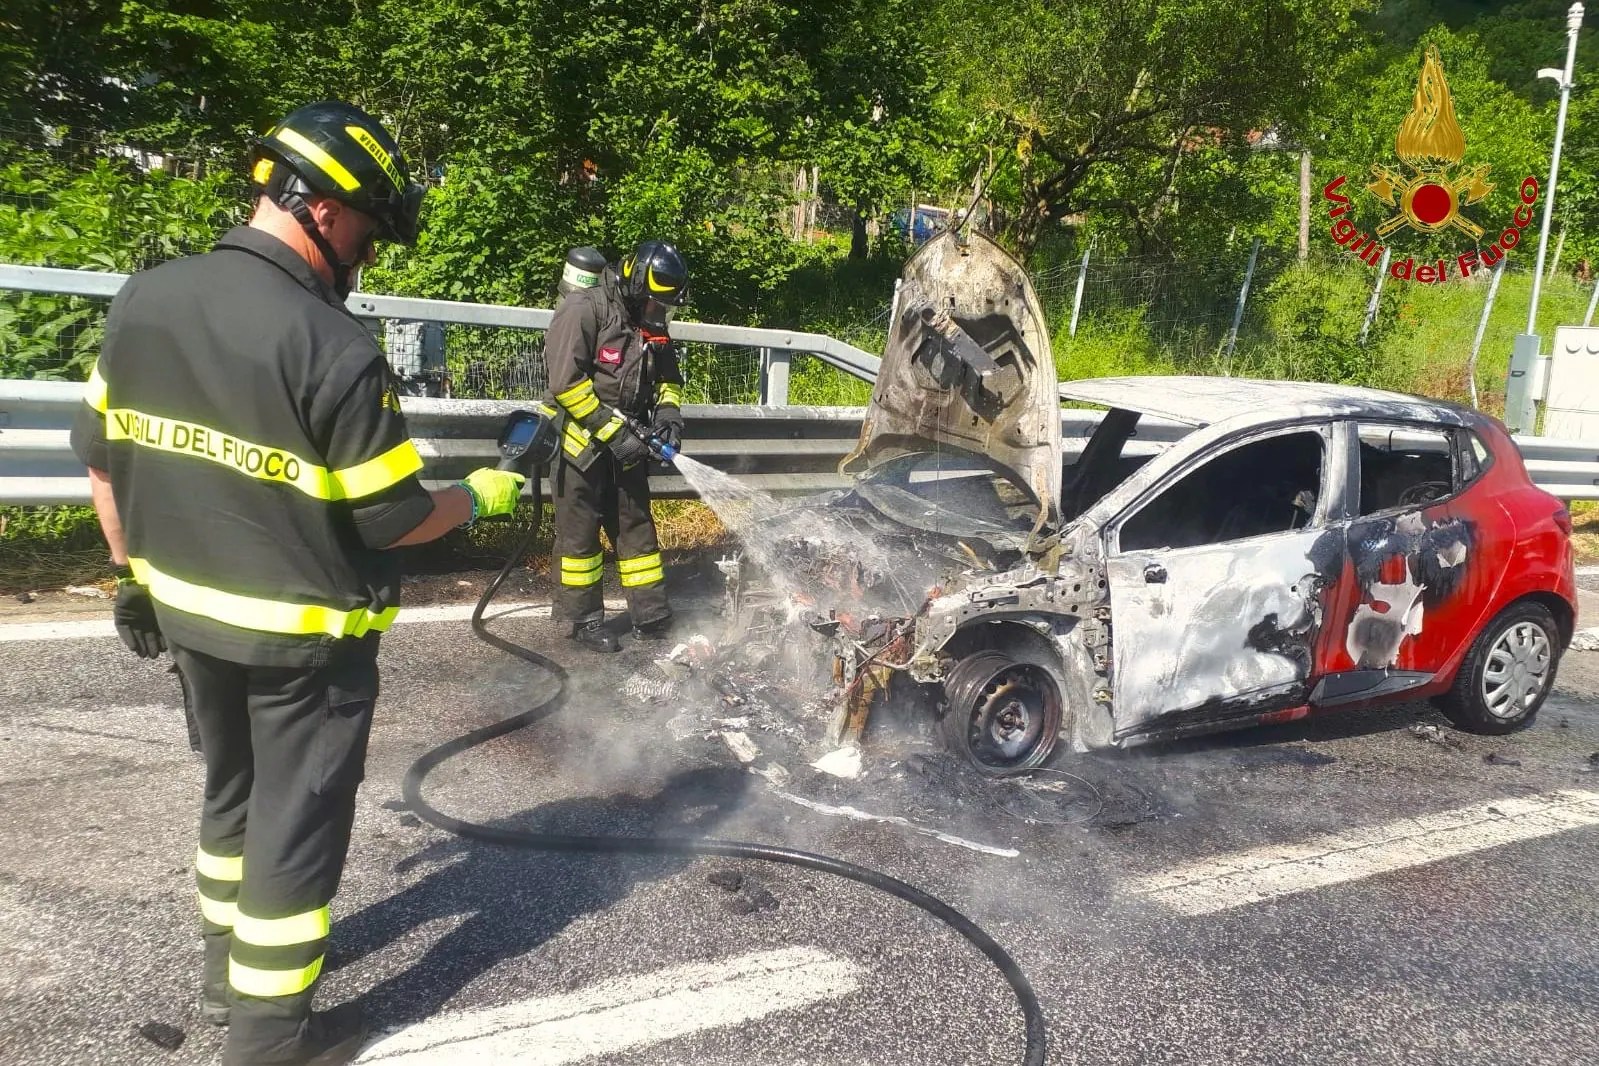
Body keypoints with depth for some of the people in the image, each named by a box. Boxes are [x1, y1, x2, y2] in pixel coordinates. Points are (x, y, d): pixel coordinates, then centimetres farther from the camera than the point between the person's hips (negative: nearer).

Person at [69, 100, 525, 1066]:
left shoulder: (143, 300, -2)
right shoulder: (332, 347, -24)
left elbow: (102, 457, 6)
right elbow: (394, 520, -19)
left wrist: (136, 574, 18)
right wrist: (479, 496, 0)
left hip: (189, 612, 7)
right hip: (304, 634, -7)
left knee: (233, 789, 25)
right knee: (298, 821, 8)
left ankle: (228, 967, 42)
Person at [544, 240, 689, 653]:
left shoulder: (651, 326, 6)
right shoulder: (584, 309, -17)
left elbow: (669, 378, 18)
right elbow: (566, 381, -23)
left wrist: (668, 412, -2)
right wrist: (612, 430, -22)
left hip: (626, 446, 7)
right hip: (581, 443, -7)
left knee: (637, 527, 10)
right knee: (581, 532, 2)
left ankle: (652, 617, 16)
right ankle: (582, 618, 15)